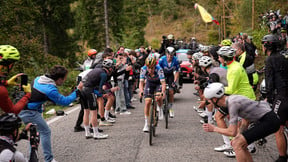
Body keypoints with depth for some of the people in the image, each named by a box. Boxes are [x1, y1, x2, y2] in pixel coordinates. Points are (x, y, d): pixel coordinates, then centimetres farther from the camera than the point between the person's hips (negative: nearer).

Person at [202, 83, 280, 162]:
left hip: (270, 121, -9)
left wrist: (214, 129, -8)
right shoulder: (231, 99, 7)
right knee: (238, 144, 11)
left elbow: (232, 132, -22)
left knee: (237, 144, -12)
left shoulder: (232, 103, -20)